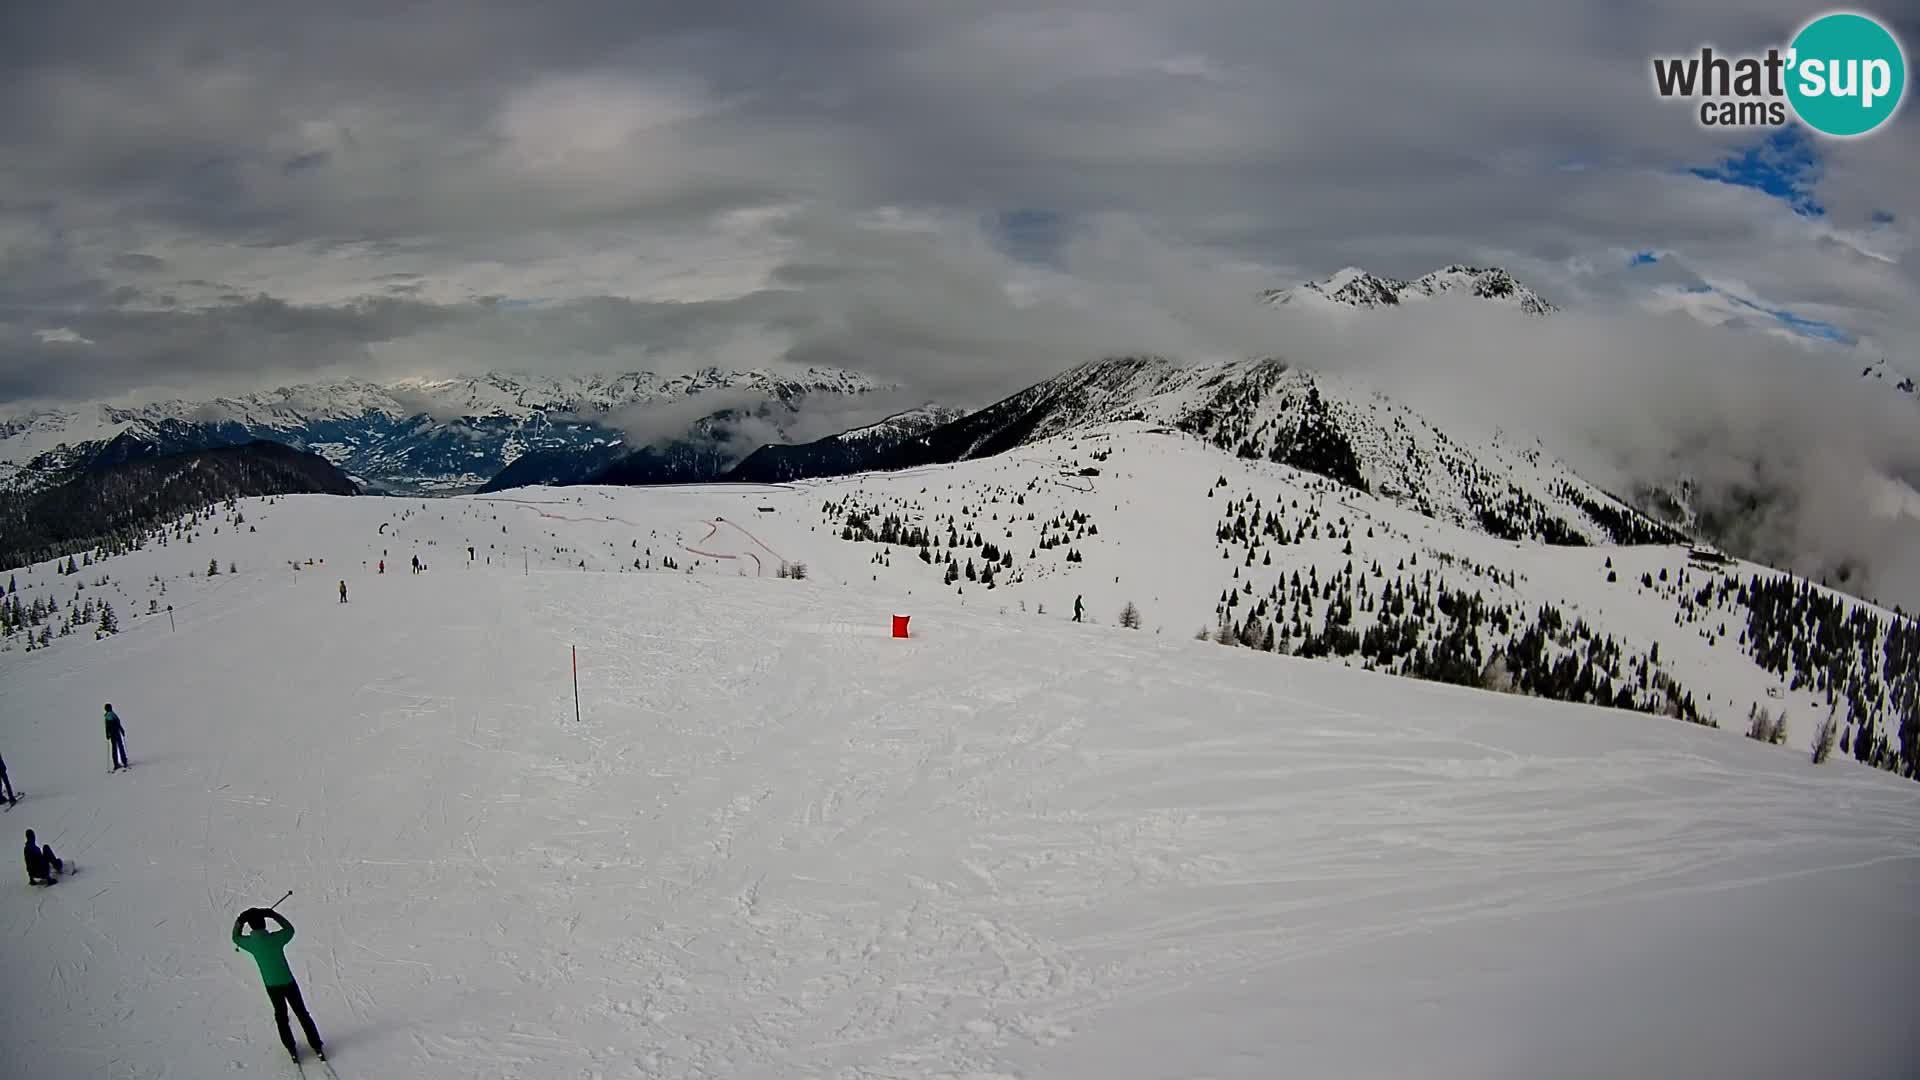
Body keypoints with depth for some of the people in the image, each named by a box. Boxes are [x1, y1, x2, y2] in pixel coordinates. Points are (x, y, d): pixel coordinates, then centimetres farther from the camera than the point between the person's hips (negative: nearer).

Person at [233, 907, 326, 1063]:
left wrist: (240, 921, 9)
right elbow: (290, 929, 4)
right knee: (302, 1015, 13)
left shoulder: (250, 942, -14)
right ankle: (317, 1048, 16)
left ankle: (292, 1050, 25)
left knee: (281, 1017, 22)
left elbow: (236, 938, 10)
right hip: (289, 983, -1)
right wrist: (273, 914, 5)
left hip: (272, 987, 1)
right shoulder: (275, 938, -18)